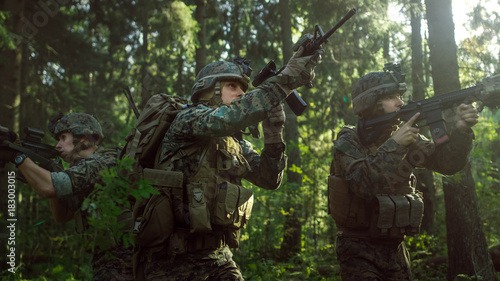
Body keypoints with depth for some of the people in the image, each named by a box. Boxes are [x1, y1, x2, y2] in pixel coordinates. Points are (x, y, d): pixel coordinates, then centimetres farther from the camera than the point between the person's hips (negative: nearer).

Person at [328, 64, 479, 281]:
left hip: (395, 248, 5)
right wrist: (394, 145, -27)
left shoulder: (406, 138, 3)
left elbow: (447, 163, -2)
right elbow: (364, 183, -26)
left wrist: (460, 130, -18)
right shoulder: (348, 143, -12)